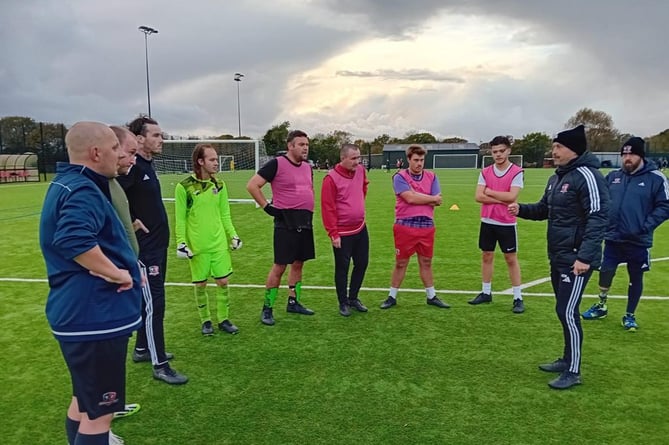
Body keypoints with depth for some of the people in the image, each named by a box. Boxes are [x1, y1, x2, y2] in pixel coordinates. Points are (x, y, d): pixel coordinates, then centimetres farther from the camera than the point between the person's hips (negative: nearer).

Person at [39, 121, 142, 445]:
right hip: (94, 315, -11)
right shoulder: (82, 190, -19)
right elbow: (74, 239, -36)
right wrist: (116, 273, -24)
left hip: (80, 313, 11)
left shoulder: (67, 183, 14)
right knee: (99, 413, 1)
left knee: (84, 399, 26)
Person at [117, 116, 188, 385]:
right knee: (153, 305, -3)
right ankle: (159, 366, 6)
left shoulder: (147, 165, 11)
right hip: (145, 249, -10)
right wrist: (131, 223, -21)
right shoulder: (132, 166, -19)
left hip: (157, 245, 10)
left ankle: (142, 349, 34)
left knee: (151, 302, 19)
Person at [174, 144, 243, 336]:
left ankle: (224, 319, 21)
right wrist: (181, 242, -10)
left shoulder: (219, 185, 4)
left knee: (223, 281, 5)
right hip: (197, 246, -3)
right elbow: (179, 218, -5)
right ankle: (205, 321, 26)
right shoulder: (184, 187, -9)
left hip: (219, 243, 4)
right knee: (200, 284, 7)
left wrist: (233, 235, 7)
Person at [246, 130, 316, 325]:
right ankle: (267, 309, 8)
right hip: (286, 222, -7)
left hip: (305, 222, 7)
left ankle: (294, 302, 27)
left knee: (298, 263, 14)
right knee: (280, 266, -4)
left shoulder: (307, 167, 12)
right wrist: (267, 206, -11)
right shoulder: (277, 164, -9)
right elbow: (252, 185, -9)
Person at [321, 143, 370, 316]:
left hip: (361, 229, 7)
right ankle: (343, 303, 21)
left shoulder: (361, 170, 1)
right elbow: (327, 208, -18)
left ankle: (353, 298, 31)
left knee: (362, 263, 14)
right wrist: (333, 234, -18)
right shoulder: (331, 178, -18)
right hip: (342, 233, -7)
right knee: (342, 268, 5)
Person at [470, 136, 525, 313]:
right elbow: (479, 196, -6)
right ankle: (486, 293, 25)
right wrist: (502, 199, -15)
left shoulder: (517, 172, -8)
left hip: (507, 223, -4)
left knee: (511, 259, 3)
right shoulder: (485, 172, 3)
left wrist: (489, 192, -10)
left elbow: (512, 196, -20)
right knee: (486, 256, 12)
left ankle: (518, 298, 11)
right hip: (487, 221, 4)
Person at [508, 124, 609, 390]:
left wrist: (585, 256, -27)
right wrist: (521, 210, 2)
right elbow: (544, 210, 22)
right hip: (558, 258, 10)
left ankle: (573, 372, 7)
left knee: (567, 312, -6)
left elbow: (597, 218, -22)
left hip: (576, 259, -9)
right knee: (563, 311, 16)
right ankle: (567, 360, 30)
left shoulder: (586, 176, -17)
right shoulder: (557, 177, 13)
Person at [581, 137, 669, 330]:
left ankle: (630, 315, 27)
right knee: (605, 272, 9)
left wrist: (645, 226, -18)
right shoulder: (613, 176, 4)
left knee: (635, 278, 11)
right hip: (612, 238, 3)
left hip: (638, 242, -3)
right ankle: (601, 306, 30)